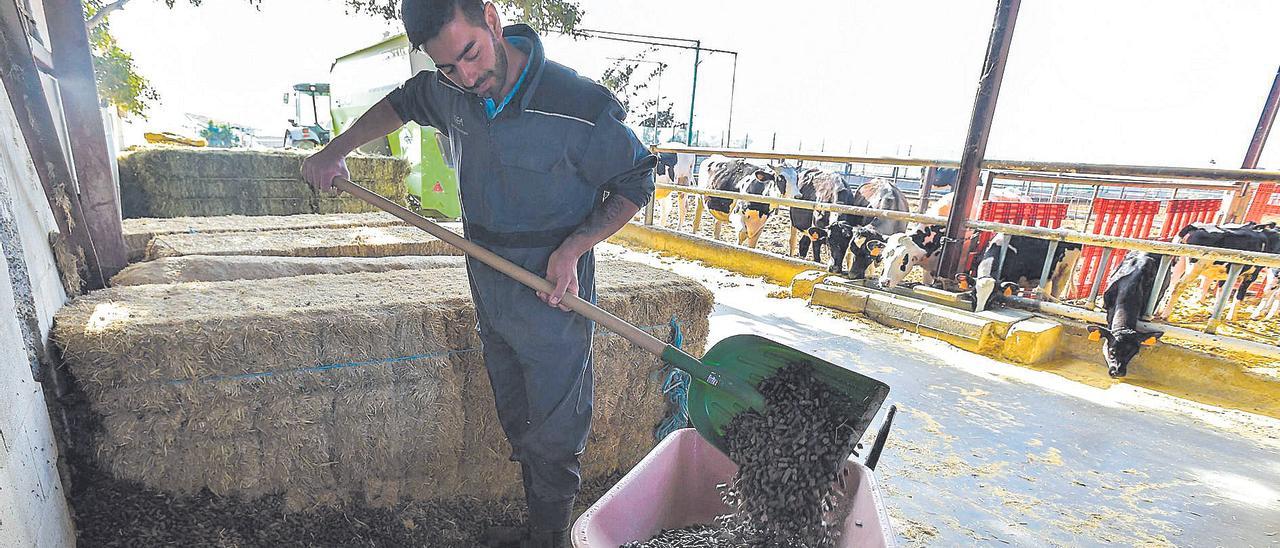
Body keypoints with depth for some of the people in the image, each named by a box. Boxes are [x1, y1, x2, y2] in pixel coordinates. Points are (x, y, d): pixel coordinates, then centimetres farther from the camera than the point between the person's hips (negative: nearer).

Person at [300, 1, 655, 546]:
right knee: (519, 429, 20)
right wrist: (334, 151, 20)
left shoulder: (580, 105, -22)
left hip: (554, 296, -6)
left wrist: (571, 248, -22)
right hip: (488, 292, 7)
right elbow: (402, 102, 22)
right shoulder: (449, 92, -2)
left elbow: (635, 183, -10)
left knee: (552, 439, 6)